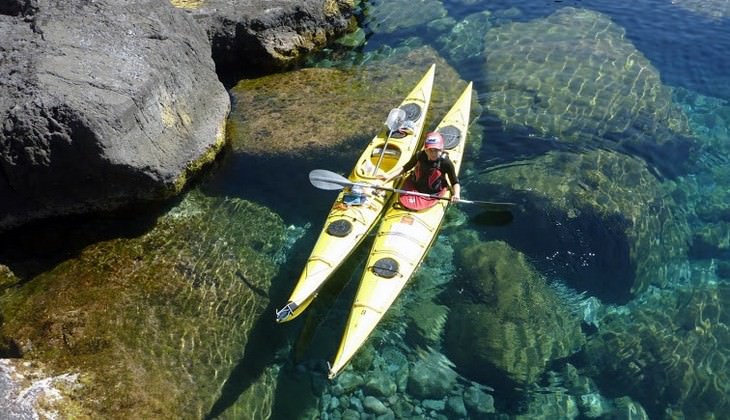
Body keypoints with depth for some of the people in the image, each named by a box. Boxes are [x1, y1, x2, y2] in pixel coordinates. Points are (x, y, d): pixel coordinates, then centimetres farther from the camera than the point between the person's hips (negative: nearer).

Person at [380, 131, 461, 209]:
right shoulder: (420, 156, -16)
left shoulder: (446, 163, -23)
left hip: (433, 194, -3)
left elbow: (455, 183, -17)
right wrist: (390, 177, -10)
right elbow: (405, 168, 0)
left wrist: (456, 195, -38)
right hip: (414, 188, 3)